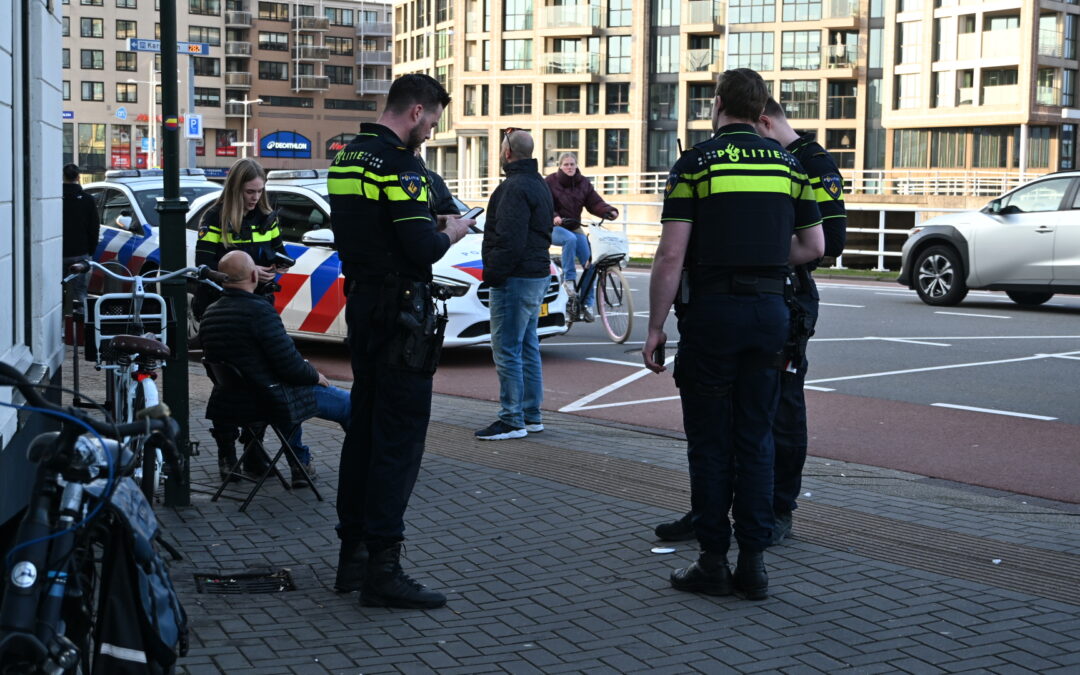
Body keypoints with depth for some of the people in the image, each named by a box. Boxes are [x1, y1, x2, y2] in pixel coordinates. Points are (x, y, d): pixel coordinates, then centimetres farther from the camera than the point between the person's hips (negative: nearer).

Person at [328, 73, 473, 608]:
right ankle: (382, 569, -5)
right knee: (399, 439, -6)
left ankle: (352, 554, 21)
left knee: (364, 429, 14)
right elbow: (423, 250, -23)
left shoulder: (346, 158, 13)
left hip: (361, 308, 10)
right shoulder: (398, 164, -16)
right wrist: (451, 231, -3)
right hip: (398, 314, -10)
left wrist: (430, 224, 15)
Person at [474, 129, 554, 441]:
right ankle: (531, 415, 21)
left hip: (516, 278, -11)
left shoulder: (515, 188, -17)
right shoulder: (539, 185, 17)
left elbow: (510, 240, -25)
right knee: (527, 347, 15)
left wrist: (493, 273, -16)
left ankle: (512, 420, -3)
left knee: (507, 349, -6)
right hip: (537, 274, 11)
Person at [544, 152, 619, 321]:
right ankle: (569, 279, -26)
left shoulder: (583, 183, 6)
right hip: (554, 227, -5)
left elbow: (595, 203, -3)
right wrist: (554, 217, -34)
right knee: (570, 239, -39)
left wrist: (610, 211, -22)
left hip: (574, 227, 5)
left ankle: (586, 304, 1)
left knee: (589, 264, -8)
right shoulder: (550, 181, -6)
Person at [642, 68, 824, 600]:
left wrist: (655, 327, -5)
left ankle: (713, 563, 7)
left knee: (709, 441, 4)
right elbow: (813, 246, 11)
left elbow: (671, 255, -11)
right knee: (756, 438, 9)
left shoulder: (696, 163, -5)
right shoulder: (788, 164, 9)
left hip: (711, 309, -4)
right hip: (770, 309, 4)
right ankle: (752, 563, 10)